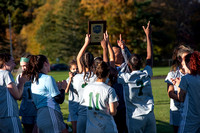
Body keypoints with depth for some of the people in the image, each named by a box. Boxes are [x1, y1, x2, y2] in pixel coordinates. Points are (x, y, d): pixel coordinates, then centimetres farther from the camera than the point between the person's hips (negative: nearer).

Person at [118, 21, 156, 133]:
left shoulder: (126, 78, -11)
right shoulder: (146, 74, 0)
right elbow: (150, 56, 14)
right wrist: (148, 35, 22)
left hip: (135, 118, -3)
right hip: (149, 115, 4)